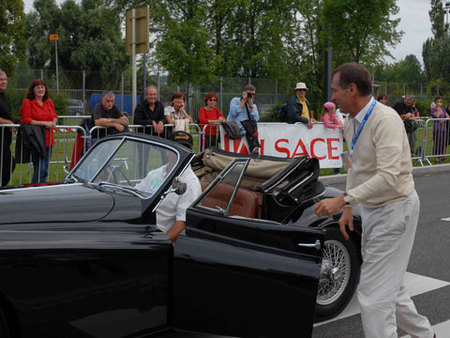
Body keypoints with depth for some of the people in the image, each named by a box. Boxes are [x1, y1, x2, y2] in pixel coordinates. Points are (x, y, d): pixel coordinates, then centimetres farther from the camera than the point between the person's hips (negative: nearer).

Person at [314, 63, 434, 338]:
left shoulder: (385, 120, -24)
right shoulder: (352, 123, 5)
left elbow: (388, 177, -31)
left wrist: (342, 200, -34)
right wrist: (348, 208, 11)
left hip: (395, 209, -10)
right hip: (372, 209, 10)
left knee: (374, 293, -7)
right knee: (390, 284, 22)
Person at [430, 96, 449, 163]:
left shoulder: (443, 109, 14)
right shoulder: (433, 109, -4)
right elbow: (437, 115, -21)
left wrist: (444, 120, -12)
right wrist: (438, 108, -15)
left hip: (444, 128, 6)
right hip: (437, 128, -6)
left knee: (443, 142, 7)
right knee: (437, 142, -5)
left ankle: (442, 156, 16)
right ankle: (436, 157, 1)